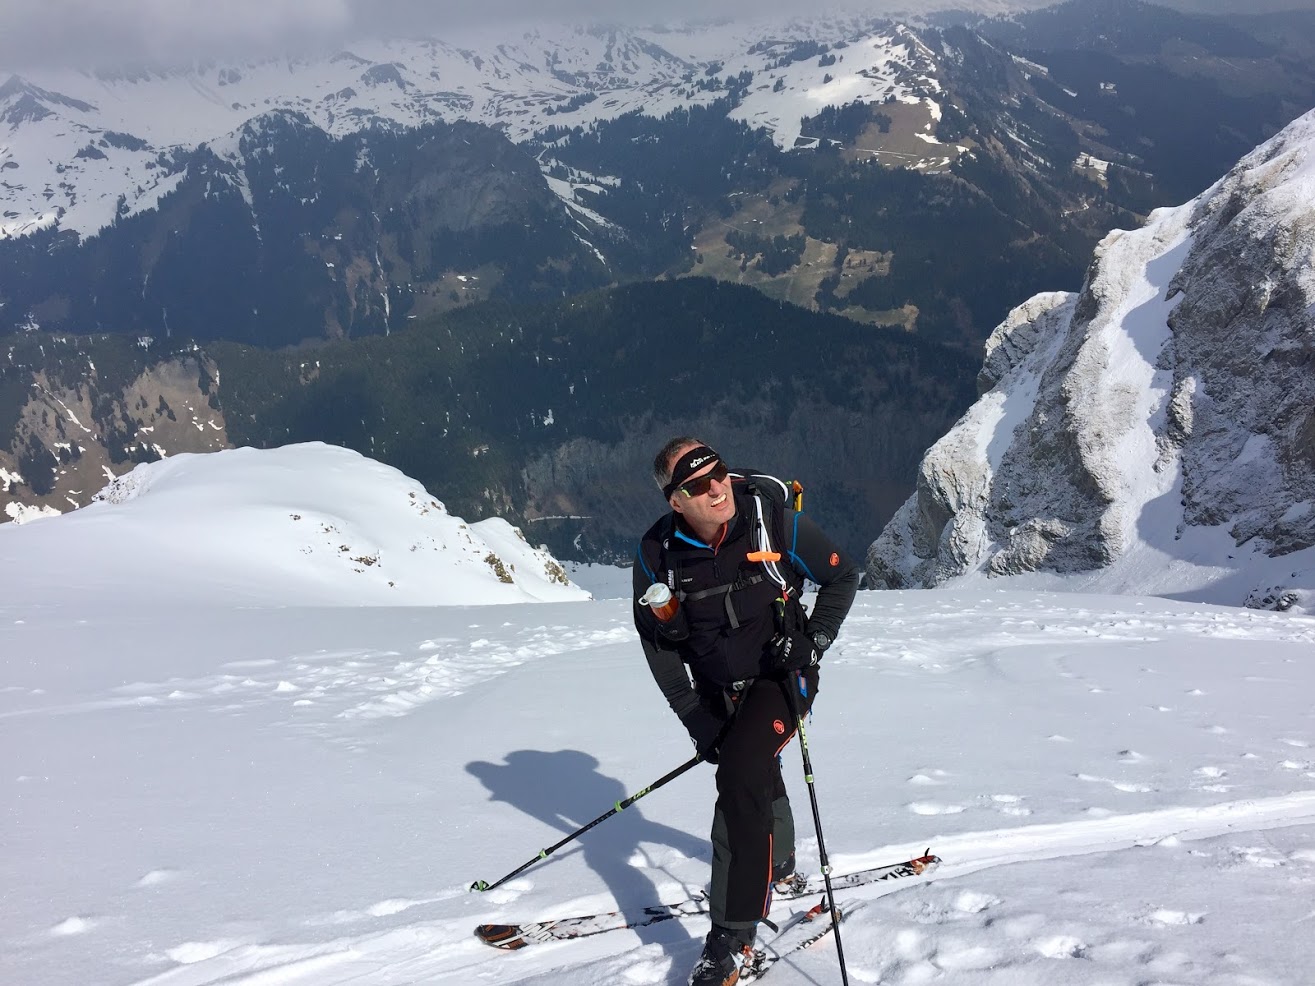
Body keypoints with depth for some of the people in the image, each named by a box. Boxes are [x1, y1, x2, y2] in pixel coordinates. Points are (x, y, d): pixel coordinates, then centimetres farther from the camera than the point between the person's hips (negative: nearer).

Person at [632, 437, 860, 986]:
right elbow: (658, 645, -4)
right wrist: (697, 720, -8)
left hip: (780, 676, -3)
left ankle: (732, 937, -18)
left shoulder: (774, 522, -21)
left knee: (739, 777, -25)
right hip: (716, 693, 4)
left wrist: (813, 640, -17)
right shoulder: (657, 555, -16)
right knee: (757, 779, 26)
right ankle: (778, 866, 59)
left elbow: (843, 576, -5)